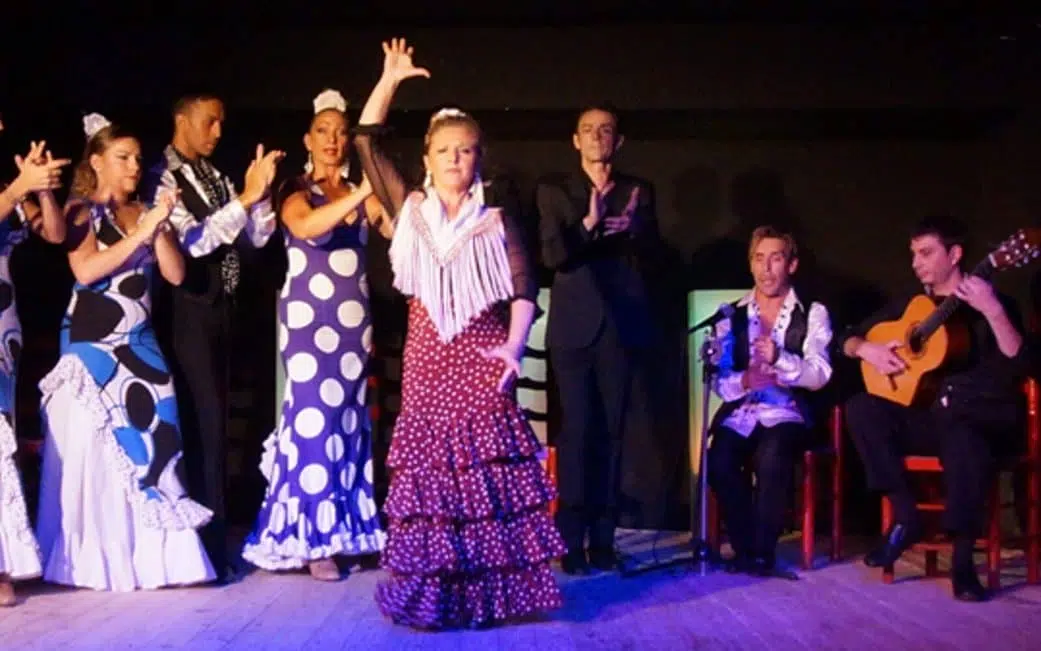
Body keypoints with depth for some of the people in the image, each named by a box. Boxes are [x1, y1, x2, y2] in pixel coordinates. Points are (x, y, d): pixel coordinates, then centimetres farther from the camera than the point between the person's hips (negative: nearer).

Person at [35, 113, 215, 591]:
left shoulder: (145, 213, 12)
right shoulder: (81, 211, -2)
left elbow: (176, 274, 4)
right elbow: (86, 271, -17)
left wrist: (160, 229, -10)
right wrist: (141, 234, -20)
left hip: (140, 346, 5)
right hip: (92, 347, -5)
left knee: (150, 440, -1)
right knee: (94, 450, -3)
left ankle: (153, 556, 4)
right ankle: (96, 561, 6)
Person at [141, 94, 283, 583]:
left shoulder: (216, 178, 14)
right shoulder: (162, 177, -10)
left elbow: (255, 237, 10)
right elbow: (193, 241, -21)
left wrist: (260, 192, -5)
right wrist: (245, 197, -23)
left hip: (218, 308, 8)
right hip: (185, 310, -8)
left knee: (213, 418, 13)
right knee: (200, 421, -9)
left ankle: (209, 533, 23)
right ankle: (210, 544, -2)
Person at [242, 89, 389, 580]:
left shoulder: (362, 195, 12)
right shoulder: (297, 193, 0)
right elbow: (304, 227, -25)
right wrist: (360, 195, -34)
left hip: (354, 318, 4)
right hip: (309, 316, -4)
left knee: (349, 417, 6)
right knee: (315, 416, -7)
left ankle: (344, 530, 15)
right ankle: (314, 538, -1)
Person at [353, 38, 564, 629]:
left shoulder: (496, 222, 6)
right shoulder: (411, 210, 9)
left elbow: (523, 291, -2)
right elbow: (367, 143, 8)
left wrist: (514, 347, -16)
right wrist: (391, 79, 4)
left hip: (482, 361, -1)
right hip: (427, 362, 2)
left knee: (486, 470, -4)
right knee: (430, 469, 1)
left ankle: (491, 588, 3)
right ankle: (432, 591, 8)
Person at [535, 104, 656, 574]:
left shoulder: (638, 191, 10)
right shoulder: (554, 189, 6)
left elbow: (646, 256, 2)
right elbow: (553, 255, -6)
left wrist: (633, 227, -19)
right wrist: (589, 222, -23)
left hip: (620, 325, 2)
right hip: (574, 326, -2)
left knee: (611, 432, 3)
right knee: (577, 431, -5)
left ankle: (603, 539, 8)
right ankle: (571, 541, -2)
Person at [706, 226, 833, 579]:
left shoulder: (813, 313, 5)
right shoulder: (732, 316, 12)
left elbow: (819, 375, -10)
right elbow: (719, 381, 4)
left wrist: (779, 358, -28)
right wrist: (745, 380, -19)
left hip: (787, 414, -2)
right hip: (740, 414, 2)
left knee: (771, 458, -34)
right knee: (720, 462, -28)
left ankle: (763, 552, -16)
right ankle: (744, 548, -6)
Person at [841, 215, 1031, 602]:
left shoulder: (989, 301, -1)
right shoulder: (911, 304, 14)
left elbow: (1019, 365, -17)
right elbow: (849, 339, 19)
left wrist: (993, 312, -29)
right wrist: (866, 349, -4)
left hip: (985, 419, -5)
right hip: (930, 416, 5)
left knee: (962, 439, -40)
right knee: (861, 408, -20)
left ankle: (962, 559, -26)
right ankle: (906, 517, -14)